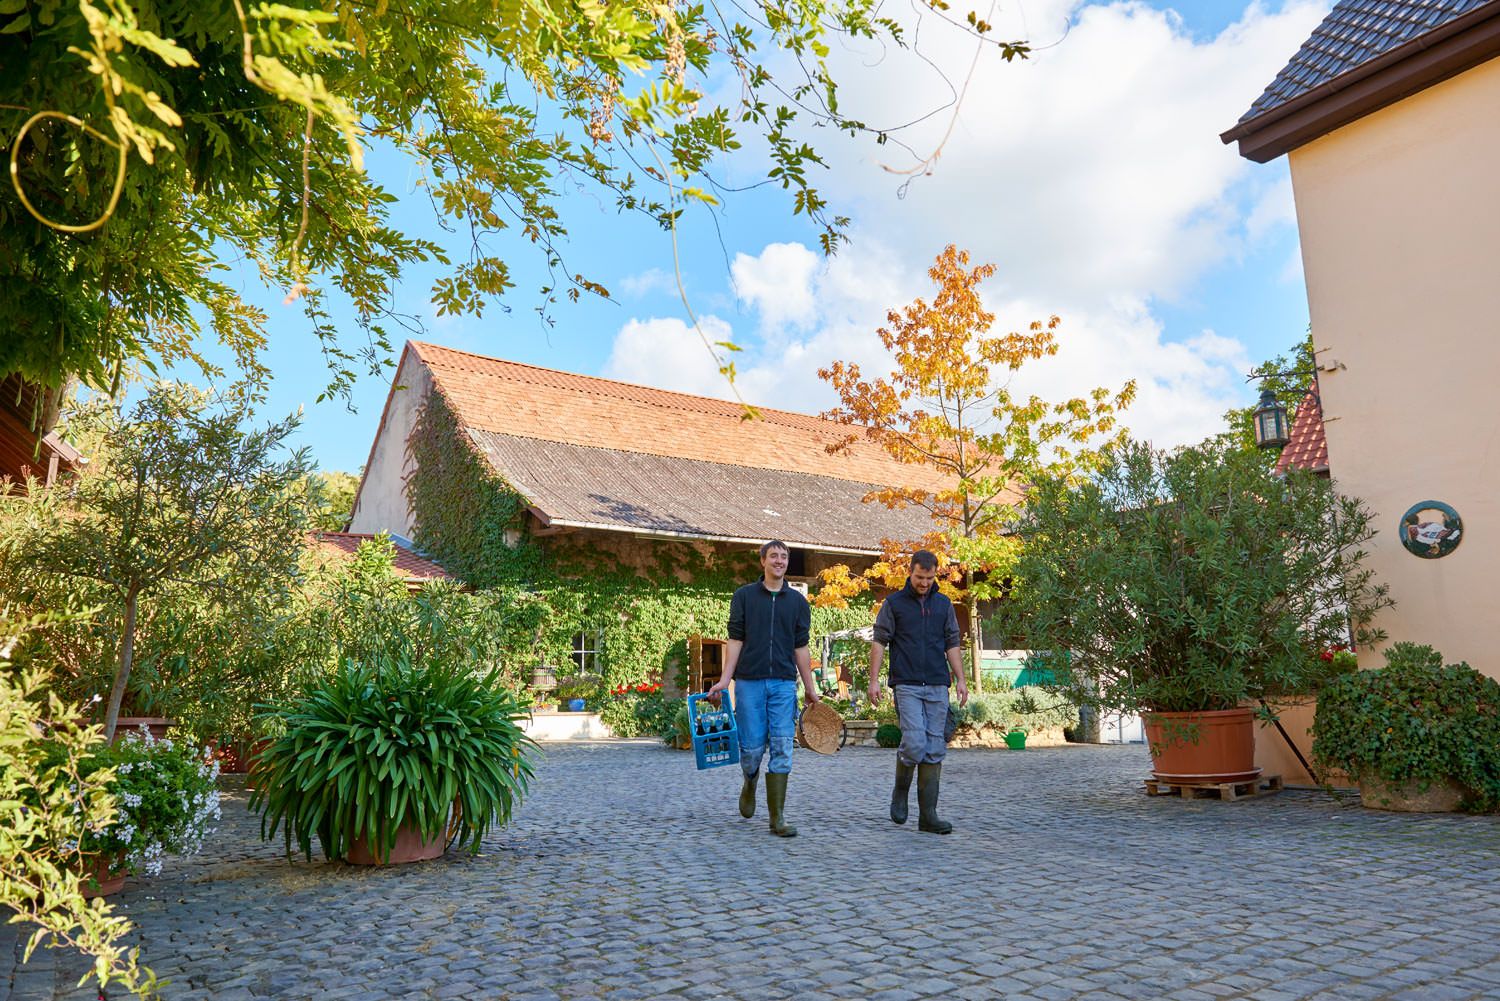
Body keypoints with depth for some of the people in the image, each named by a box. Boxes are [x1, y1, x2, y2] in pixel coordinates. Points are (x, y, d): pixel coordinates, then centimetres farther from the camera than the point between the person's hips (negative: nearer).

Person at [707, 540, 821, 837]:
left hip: (784, 683, 1)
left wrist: (810, 688, 7)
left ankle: (777, 818, 2)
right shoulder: (744, 596, 6)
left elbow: (801, 647, 11)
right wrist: (724, 680, -6)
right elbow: (735, 640, 2)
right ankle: (750, 783, 34)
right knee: (752, 746, 0)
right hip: (749, 682, -1)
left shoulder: (798, 601, 11)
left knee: (782, 749, -4)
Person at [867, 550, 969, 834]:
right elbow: (879, 641, 1)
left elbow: (952, 644, 15)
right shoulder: (894, 603, 3)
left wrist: (960, 680, 7)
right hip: (907, 685, -4)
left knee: (934, 750, 2)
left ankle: (928, 815, 8)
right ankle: (901, 791, 13)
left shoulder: (943, 604, 13)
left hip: (938, 686, 4)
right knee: (914, 743, -16)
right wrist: (874, 679, -6)